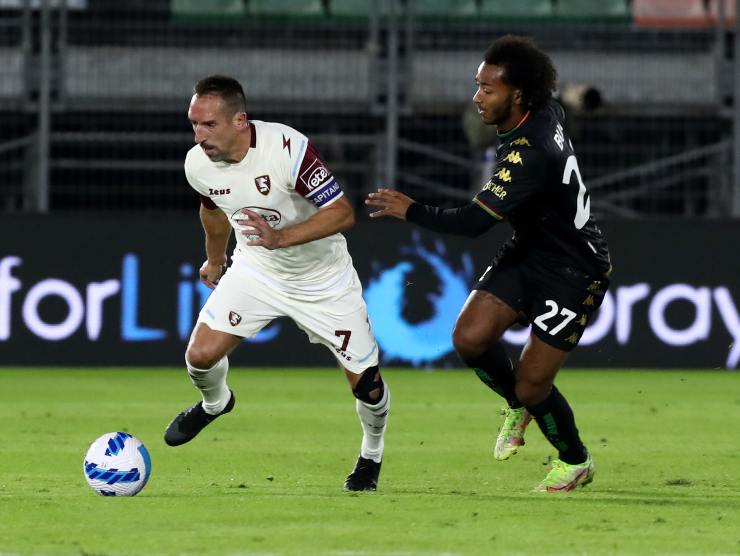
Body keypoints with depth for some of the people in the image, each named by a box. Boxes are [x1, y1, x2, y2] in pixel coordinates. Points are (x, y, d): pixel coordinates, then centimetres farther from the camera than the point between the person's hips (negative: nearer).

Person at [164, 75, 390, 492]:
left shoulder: (287, 148, -33)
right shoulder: (198, 164, -15)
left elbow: (342, 213, -30)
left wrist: (280, 237, -41)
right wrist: (215, 260, 25)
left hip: (323, 280, -3)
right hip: (256, 270, 4)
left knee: (366, 381, -3)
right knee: (201, 355, -11)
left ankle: (372, 455, 29)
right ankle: (215, 403, 26)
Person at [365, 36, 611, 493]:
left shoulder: (529, 155, -33)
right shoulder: (546, 112, -6)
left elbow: (473, 222, -33)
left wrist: (410, 210, -19)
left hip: (572, 274, -8)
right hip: (528, 254, 8)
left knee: (532, 386, -5)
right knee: (470, 337, -9)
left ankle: (576, 463, 24)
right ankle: (519, 406, 19)